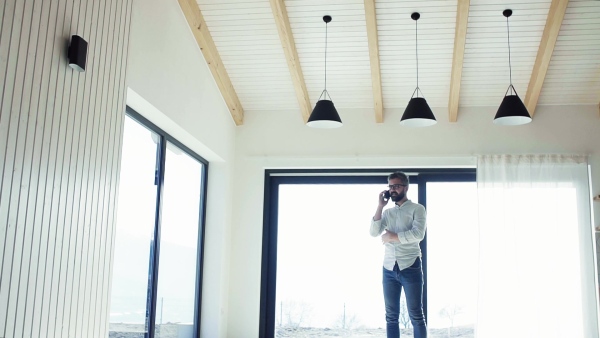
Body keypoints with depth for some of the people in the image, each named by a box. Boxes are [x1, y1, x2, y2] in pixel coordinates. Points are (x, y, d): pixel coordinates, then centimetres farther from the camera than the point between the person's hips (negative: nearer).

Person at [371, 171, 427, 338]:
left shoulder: (417, 209, 0)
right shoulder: (387, 212, 15)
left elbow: (418, 234, -15)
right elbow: (374, 232, 1)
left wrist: (392, 237, -8)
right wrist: (380, 206, -1)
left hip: (410, 267, -5)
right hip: (389, 269, 5)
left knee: (416, 315, 0)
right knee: (391, 316, 7)